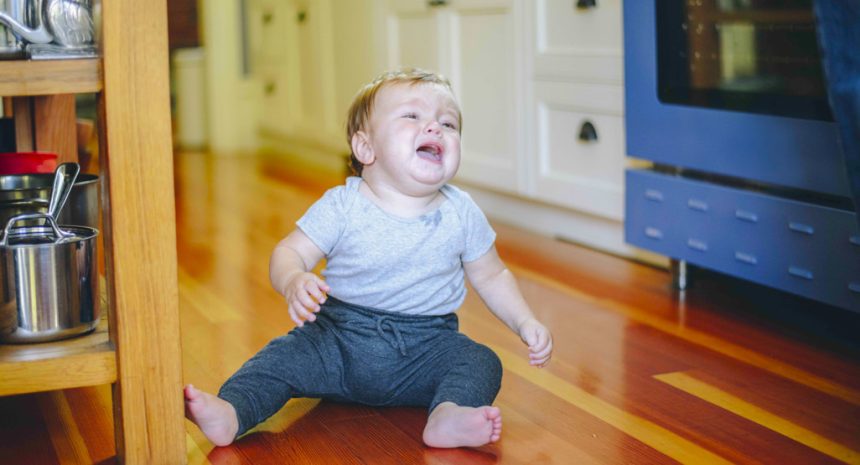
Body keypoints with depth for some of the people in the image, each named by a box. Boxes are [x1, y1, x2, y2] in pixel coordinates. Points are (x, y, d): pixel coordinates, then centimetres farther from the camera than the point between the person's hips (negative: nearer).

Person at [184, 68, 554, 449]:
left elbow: (491, 277, 12)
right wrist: (293, 282, -29)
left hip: (426, 344, 1)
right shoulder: (342, 207, -7)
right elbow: (289, 252, -6)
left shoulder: (461, 214, 0)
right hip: (340, 336, -1)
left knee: (480, 362, -24)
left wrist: (526, 324, 0)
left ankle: (448, 416, -48)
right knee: (286, 356, -23)